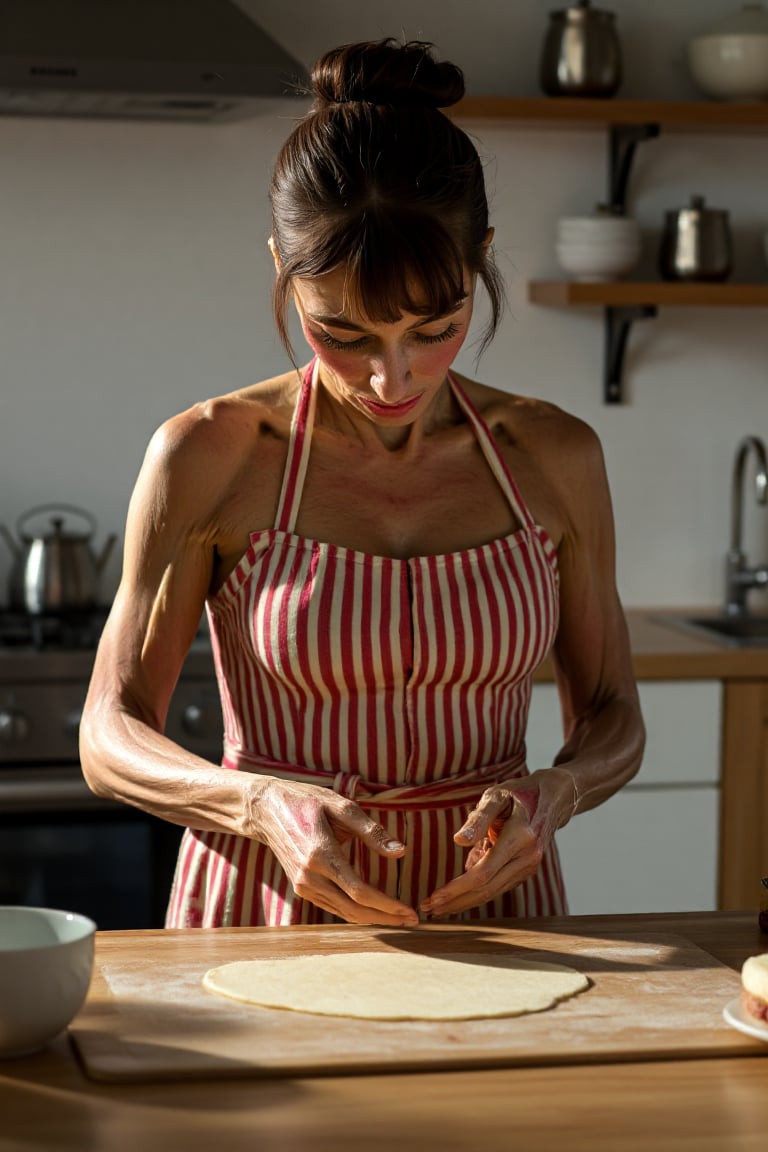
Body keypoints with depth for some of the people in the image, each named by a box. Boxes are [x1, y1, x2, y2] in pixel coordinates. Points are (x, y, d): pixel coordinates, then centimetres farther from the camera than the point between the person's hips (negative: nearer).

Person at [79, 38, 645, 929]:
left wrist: (552, 793, -11)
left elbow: (612, 719, 12)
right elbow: (110, 738, -1)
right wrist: (266, 805, -20)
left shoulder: (553, 457, 2)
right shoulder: (208, 458, -5)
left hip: (491, 909, 2)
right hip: (268, 918, -1)